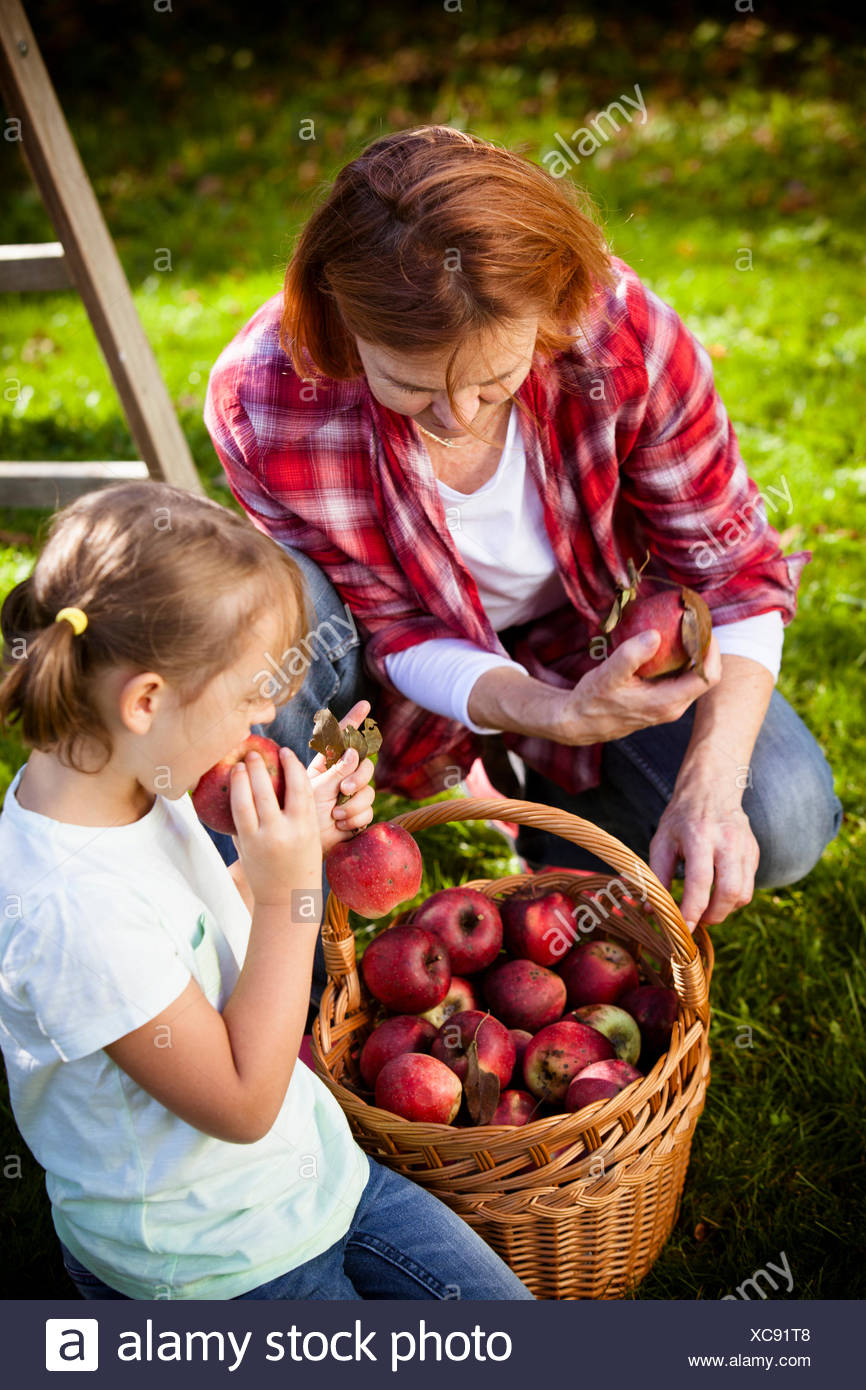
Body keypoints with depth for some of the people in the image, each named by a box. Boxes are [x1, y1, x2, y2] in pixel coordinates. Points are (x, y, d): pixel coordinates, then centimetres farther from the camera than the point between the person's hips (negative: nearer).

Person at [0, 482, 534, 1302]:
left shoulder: (132, 783, -8)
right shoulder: (69, 908, -35)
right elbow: (241, 1103, -24)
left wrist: (301, 835, -6)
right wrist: (292, 892, -27)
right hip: (213, 1258, -8)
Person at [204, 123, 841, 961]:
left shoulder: (623, 333, -29)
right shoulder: (262, 404, -31)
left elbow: (731, 566, -18)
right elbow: (399, 633, -22)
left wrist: (710, 788, -30)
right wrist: (556, 713, -41)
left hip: (590, 643, 1)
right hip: (429, 665, 0)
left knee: (782, 824, -19)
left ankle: (549, 802, 11)